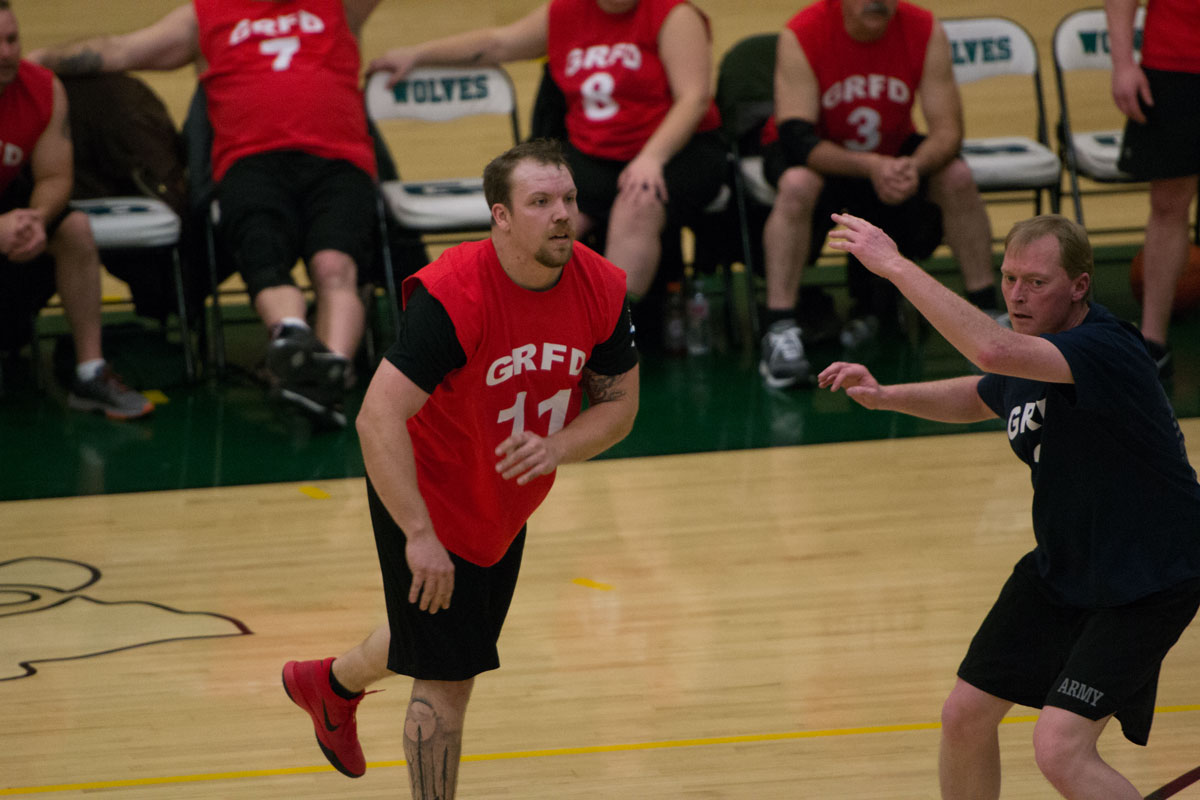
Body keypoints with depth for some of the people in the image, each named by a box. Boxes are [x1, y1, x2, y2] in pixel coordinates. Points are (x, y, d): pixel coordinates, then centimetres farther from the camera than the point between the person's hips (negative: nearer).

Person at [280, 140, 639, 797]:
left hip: (506, 507, 7)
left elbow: (619, 403, -3)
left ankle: (330, 683, 58)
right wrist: (419, 535, -37)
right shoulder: (451, 294, -33)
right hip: (427, 500, -7)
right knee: (448, 681, -6)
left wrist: (557, 448, -24)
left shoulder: (603, 289, -15)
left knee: (441, 646, 28)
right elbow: (378, 419, -34)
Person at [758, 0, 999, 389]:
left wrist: (914, 166, -42)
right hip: (819, 154, -3)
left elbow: (947, 130, -19)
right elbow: (798, 139, -31)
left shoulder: (925, 32, -18)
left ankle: (985, 314, -10)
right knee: (797, 184, -35)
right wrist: (871, 167, -45)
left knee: (957, 176, -21)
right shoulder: (802, 36, -26)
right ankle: (780, 331, -35)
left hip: (892, 152, 3)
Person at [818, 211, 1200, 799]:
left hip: (1144, 588, -9)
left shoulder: (1104, 348, -28)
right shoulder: (1030, 356, 1)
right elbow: (979, 397, 26)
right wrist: (884, 395, 8)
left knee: (1060, 751, -21)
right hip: (1060, 570, 9)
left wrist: (895, 265, -39)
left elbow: (993, 351, -46)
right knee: (965, 716, 11)